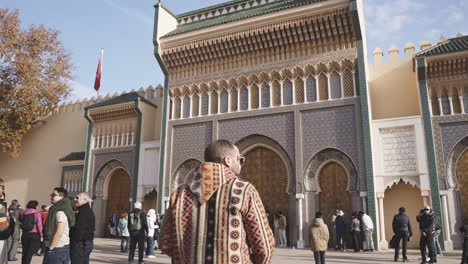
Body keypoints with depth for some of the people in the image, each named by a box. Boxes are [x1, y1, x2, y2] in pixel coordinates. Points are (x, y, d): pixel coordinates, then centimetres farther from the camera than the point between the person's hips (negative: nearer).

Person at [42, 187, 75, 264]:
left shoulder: (60, 212, -16)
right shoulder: (56, 210, 14)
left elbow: (59, 233, -23)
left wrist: (50, 248, -13)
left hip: (58, 250, -9)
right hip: (58, 248, 9)